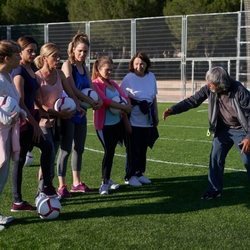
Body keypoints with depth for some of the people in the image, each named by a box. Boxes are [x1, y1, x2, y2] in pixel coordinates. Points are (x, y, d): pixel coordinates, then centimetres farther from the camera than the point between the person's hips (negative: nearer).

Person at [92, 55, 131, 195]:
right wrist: (123, 107, -19)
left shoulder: (113, 83, 14)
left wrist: (126, 107, -20)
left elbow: (124, 96, 2)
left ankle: (107, 179, 25)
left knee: (111, 151, 13)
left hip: (117, 122, 7)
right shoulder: (95, 84, -9)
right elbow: (105, 100, -22)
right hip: (104, 125, -7)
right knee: (109, 151, -4)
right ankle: (105, 183, 6)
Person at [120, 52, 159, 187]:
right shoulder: (128, 78, -9)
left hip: (148, 120, 4)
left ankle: (140, 173, 25)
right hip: (134, 120, -4)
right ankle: (130, 176, 13)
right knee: (133, 149, 2)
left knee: (143, 148, 12)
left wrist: (156, 115, 15)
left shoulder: (151, 77, 4)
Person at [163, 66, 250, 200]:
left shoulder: (239, 91, -27)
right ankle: (214, 190, 15)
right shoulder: (209, 89, -14)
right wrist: (172, 110, -19)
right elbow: (192, 100, -8)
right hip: (223, 129, 5)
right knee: (215, 158, 3)